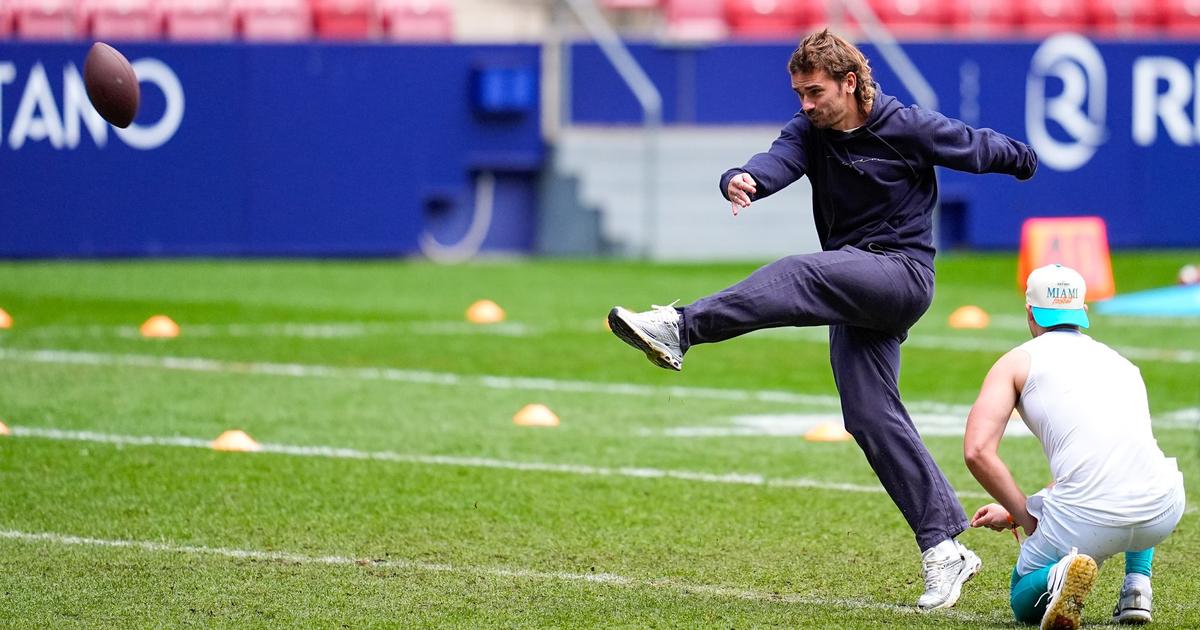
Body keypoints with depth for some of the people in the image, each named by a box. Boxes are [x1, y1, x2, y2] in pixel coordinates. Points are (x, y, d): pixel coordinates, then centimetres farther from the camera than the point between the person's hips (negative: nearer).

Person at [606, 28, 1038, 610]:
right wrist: (744, 180, -42)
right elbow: (779, 161, -18)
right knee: (870, 417, 2)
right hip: (855, 293, 7)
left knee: (798, 276, -31)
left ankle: (680, 329, -46)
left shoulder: (909, 128, -10)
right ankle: (944, 549, 5)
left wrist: (1023, 162, 27)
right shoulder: (809, 131, 3)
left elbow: (978, 147, 8)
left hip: (903, 273, -7)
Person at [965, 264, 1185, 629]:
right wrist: (1014, 513, 37)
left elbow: (978, 452, -2)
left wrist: (1026, 518, 7)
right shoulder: (1122, 363, 27)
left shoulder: (1017, 362, 12)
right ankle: (1137, 590, 21)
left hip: (1090, 522, -4)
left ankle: (1059, 577, -12)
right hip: (1163, 513, 4)